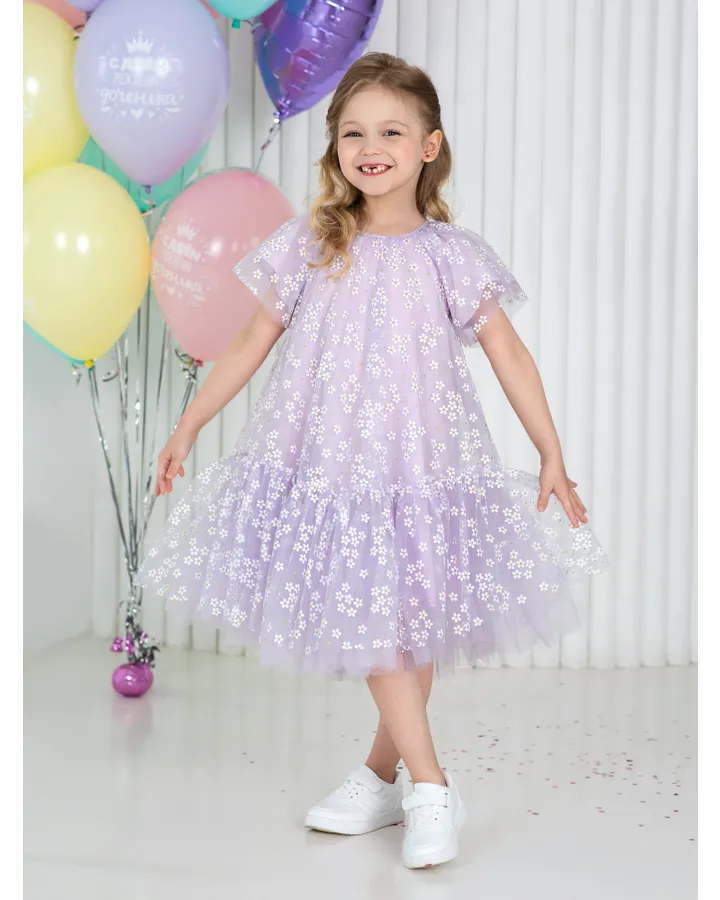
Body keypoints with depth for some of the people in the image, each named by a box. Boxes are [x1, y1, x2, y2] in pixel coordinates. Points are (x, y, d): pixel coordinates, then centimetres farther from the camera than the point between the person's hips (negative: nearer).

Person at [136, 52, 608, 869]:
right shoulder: (310, 247, 2)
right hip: (328, 464, 1)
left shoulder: (450, 256, -2)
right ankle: (429, 788, 9)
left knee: (413, 622, 6)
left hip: (422, 461, -1)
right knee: (368, 621, 0)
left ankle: (381, 772, 25)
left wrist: (552, 455, -3)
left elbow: (510, 356, 1)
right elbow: (252, 343, 8)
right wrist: (188, 426, 10)